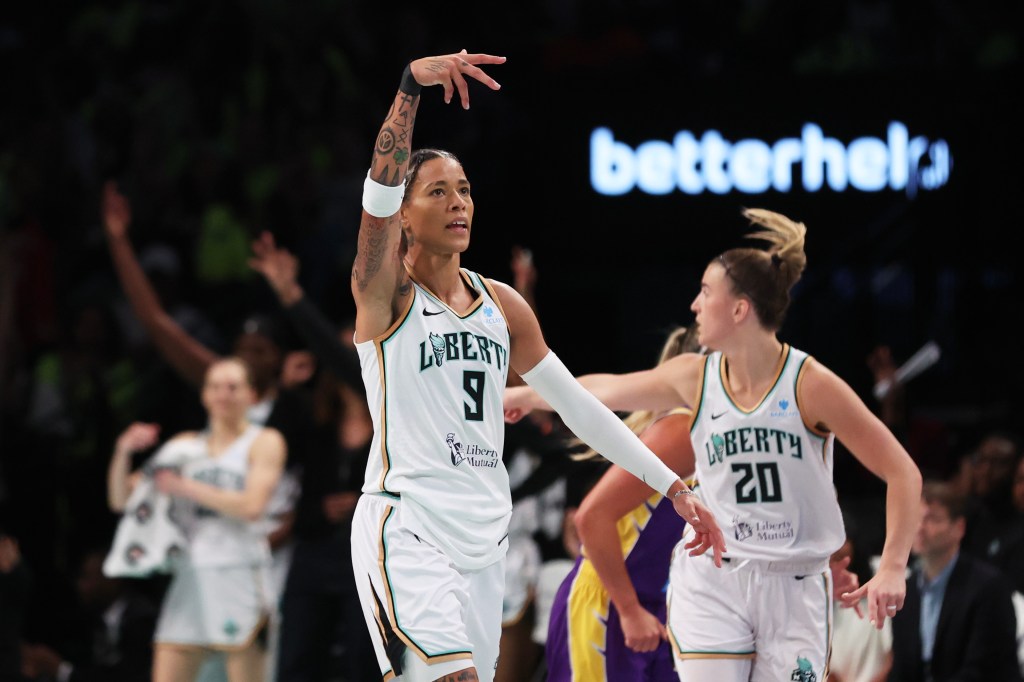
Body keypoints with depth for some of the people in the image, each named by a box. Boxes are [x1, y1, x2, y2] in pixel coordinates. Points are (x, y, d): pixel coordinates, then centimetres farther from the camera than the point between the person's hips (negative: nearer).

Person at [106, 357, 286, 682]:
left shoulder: (264, 442, 5)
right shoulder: (185, 446, 18)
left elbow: (252, 506, -12)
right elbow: (121, 500, 16)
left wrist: (185, 487, -11)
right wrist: (123, 453, -2)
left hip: (240, 575, -4)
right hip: (189, 575, 5)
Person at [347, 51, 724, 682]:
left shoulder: (502, 304, 14)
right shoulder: (386, 294, -3)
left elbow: (579, 405, 17)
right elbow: (381, 189, -20)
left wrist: (674, 487, 13)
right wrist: (413, 85, -33)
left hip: (484, 537, 6)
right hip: (406, 529, -6)